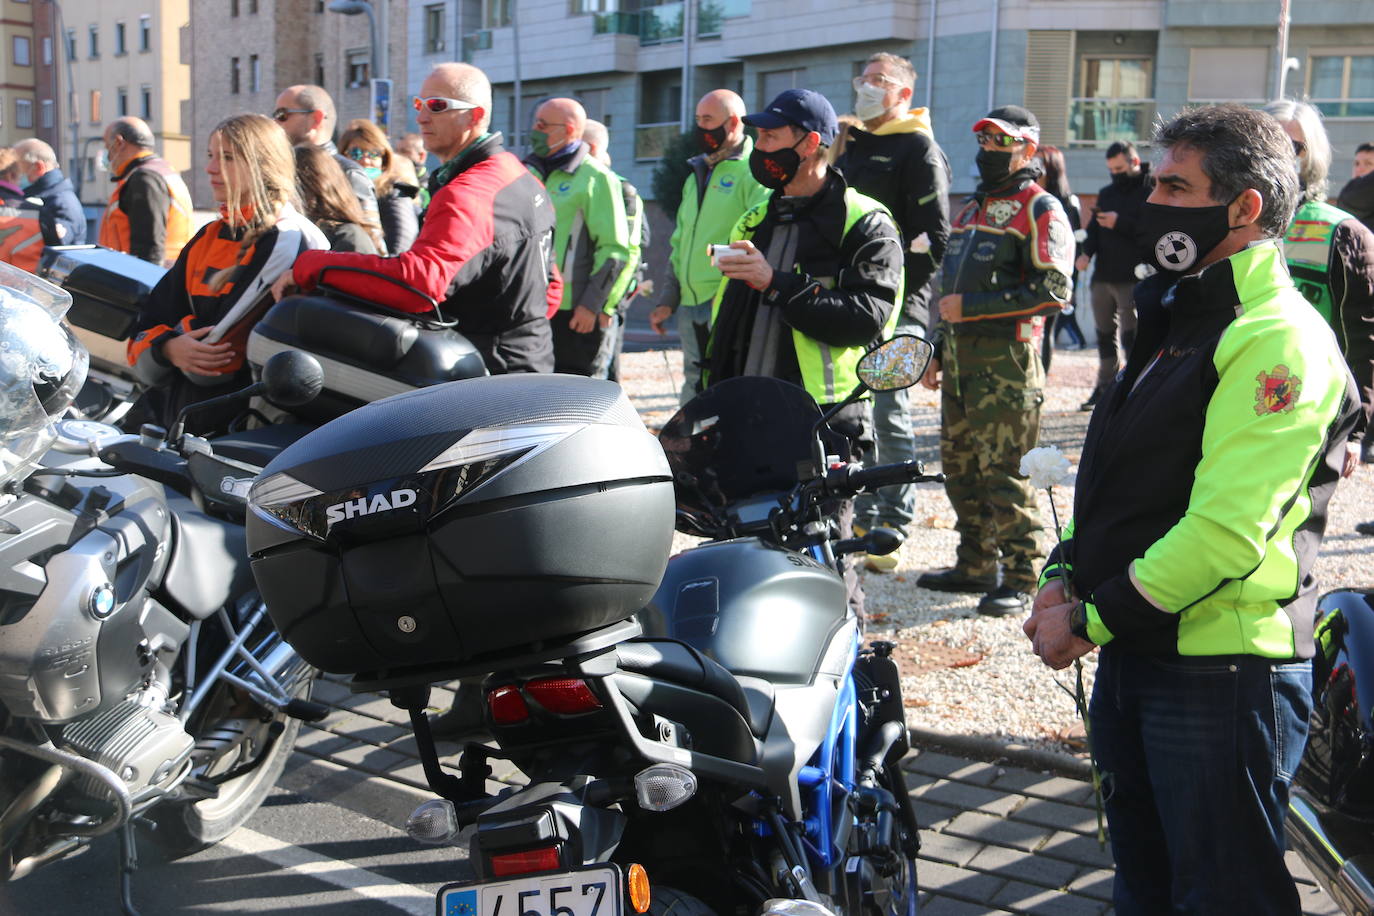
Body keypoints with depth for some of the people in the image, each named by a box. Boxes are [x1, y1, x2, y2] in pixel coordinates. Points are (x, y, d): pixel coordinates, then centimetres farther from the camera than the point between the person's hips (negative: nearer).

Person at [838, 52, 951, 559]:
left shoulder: (919, 149, -3)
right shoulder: (847, 144, 20)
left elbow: (934, 236, -10)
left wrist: (896, 289, -17)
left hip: (895, 308, -7)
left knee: (888, 417, -5)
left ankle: (891, 530, 2)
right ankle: (861, 521, 20)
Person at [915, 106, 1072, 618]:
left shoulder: (1040, 211, -6)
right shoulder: (972, 209, 22)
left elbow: (1053, 290, -17)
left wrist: (972, 305, -17)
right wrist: (938, 351, 25)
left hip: (1006, 359, -9)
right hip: (961, 358, 9)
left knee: (1003, 471, -9)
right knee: (959, 465, 12)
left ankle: (1022, 580, -1)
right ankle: (975, 566, 23)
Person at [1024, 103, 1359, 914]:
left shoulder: (1278, 339, -17)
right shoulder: (1180, 317, 15)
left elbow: (1225, 530, -25)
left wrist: (1094, 620, -18)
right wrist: (1065, 575, 3)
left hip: (1223, 672, -9)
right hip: (1138, 657, 9)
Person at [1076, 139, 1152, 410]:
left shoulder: (1151, 191, -4)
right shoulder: (1106, 193, 18)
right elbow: (1093, 228, 16)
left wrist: (1120, 223, -19)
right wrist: (1086, 252, -3)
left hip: (1133, 279, -7)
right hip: (1102, 276, 7)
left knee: (1131, 335, -7)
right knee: (1104, 334, 13)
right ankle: (1105, 387, 22)